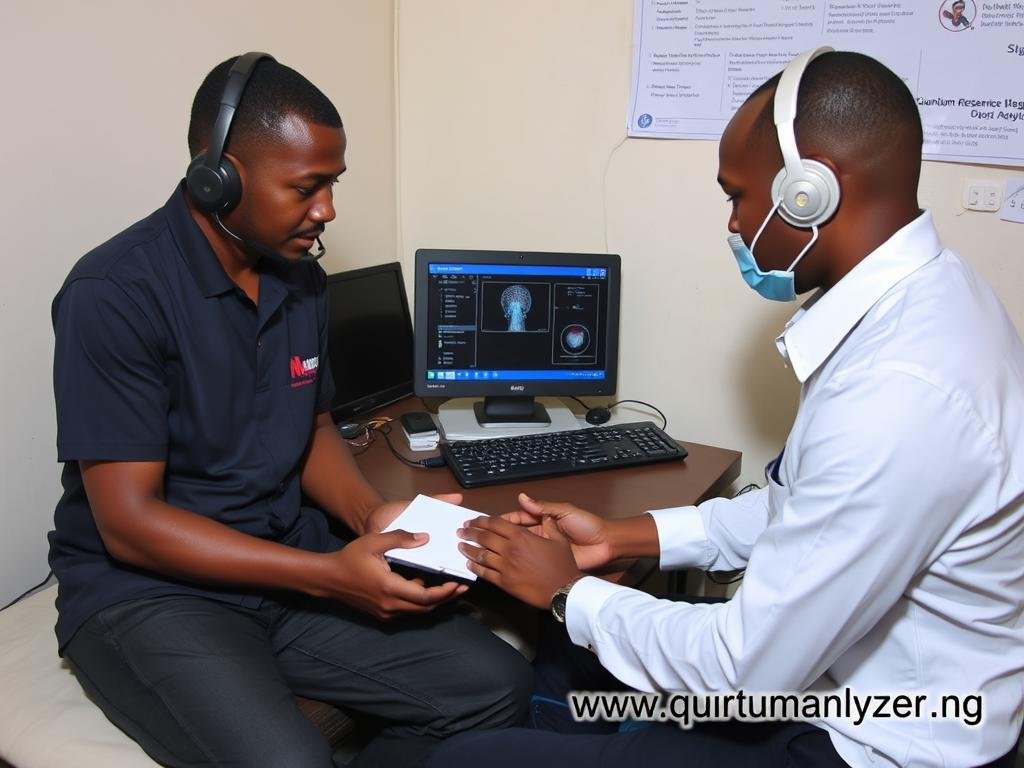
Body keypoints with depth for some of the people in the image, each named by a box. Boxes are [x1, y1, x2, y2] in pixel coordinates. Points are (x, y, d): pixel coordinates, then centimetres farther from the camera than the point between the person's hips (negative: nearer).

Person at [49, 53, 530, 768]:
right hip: (147, 586, -6)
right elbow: (129, 522, -19)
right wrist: (331, 574, -23)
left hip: (290, 568, 6)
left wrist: (369, 512, -6)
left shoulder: (302, 280, 4)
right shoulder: (114, 294, -18)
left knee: (496, 685, -6)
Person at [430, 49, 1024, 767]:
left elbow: (748, 672, -26)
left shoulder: (903, 397, -33)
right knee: (564, 650, 21)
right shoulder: (920, 297, -3)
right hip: (833, 665, 9)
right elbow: (803, 505, 9)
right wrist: (623, 535, 5)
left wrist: (569, 589, -11)